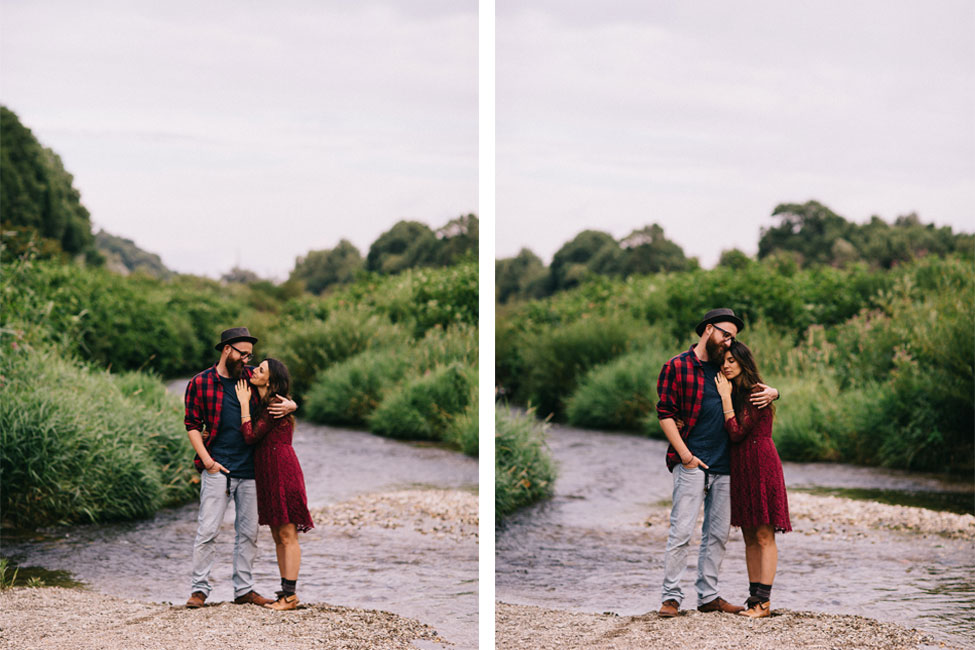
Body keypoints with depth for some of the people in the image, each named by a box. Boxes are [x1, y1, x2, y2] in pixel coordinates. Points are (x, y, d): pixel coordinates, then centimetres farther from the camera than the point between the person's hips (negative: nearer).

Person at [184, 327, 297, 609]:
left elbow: (282, 398, 21)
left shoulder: (252, 378, 9)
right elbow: (192, 425, 1)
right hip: (218, 469, -4)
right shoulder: (200, 384, 0)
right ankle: (200, 588, 3)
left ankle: (244, 588, 17)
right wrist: (207, 461, -9)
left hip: (250, 470, 4)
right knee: (207, 530, -5)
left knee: (248, 532, 8)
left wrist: (289, 406, -3)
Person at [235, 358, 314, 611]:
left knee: (287, 535, -7)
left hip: (282, 473, -10)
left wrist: (244, 402, -7)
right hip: (268, 474, 10)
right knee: (278, 536, 11)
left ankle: (290, 595, -5)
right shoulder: (263, 403, 16)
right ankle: (286, 592, 15)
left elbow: (250, 435, -16)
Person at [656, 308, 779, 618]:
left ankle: (708, 595, 15)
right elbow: (666, 414, -5)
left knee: (718, 534, 7)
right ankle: (671, 596, -4)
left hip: (724, 465, 6)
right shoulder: (676, 367, -1)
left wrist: (771, 392, 3)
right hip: (692, 464, -6)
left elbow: (755, 388, 28)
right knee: (681, 531, -9)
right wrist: (685, 455, -12)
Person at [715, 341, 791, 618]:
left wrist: (726, 397, -11)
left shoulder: (758, 393, -12)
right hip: (740, 467, 8)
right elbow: (728, 432, 11)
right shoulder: (734, 392, 13)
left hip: (761, 466, -8)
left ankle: (764, 602, -7)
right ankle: (754, 598, 11)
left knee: (764, 536, -7)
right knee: (749, 538, 8)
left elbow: (737, 433, -16)